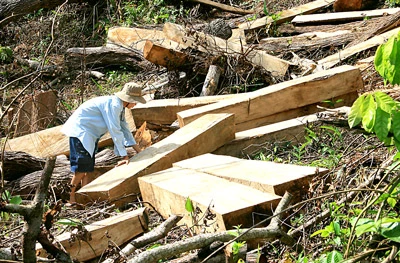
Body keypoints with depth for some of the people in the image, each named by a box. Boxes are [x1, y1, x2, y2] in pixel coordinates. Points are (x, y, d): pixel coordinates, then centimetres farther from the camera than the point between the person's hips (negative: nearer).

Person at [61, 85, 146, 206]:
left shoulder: (120, 106, 9)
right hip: (79, 129, -11)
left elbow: (124, 128, 17)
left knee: (89, 168, 6)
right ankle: (71, 199, -7)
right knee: (82, 166, -15)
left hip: (90, 134, 11)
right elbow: (115, 131, -24)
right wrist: (124, 156, -20)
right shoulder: (114, 104, -22)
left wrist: (138, 150, 17)